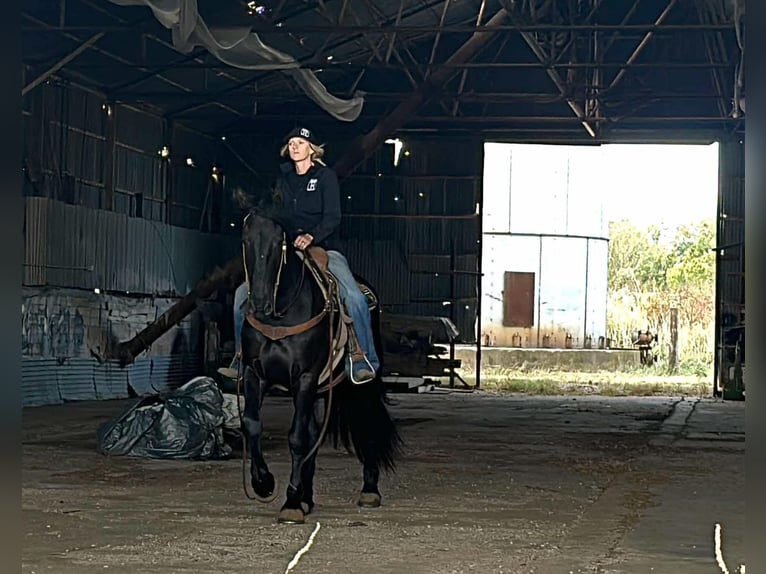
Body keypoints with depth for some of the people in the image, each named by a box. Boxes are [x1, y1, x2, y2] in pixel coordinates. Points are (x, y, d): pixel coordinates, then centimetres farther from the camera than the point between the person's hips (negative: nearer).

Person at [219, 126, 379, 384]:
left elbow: (332, 217, -10)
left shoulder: (326, 176, 0)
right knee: (244, 293, -7)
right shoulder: (284, 179, 15)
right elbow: (277, 216, 15)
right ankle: (241, 360, 1)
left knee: (354, 297, -29)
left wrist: (311, 236, -27)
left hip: (323, 248, -5)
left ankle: (363, 362, -21)